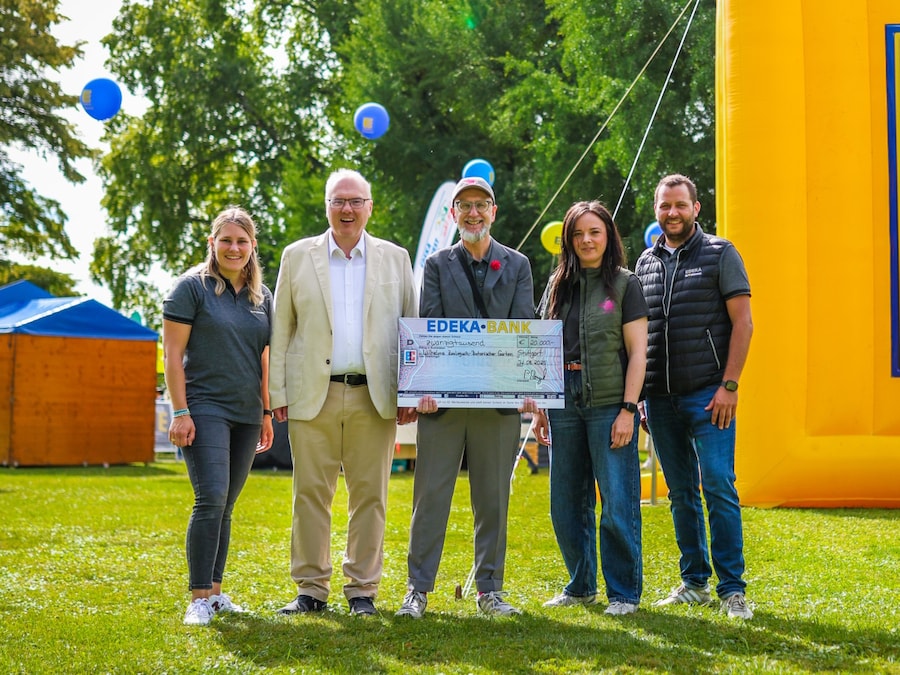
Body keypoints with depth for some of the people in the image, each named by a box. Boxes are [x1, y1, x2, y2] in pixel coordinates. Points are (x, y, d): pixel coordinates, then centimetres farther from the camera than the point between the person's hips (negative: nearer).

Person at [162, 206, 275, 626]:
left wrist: (266, 413, 15)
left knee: (225, 506, 8)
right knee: (211, 499, -14)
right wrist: (180, 411, -12)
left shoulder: (261, 296, 13)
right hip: (205, 409, -5)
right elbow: (173, 353, -6)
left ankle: (215, 591, 15)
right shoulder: (192, 287, -3)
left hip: (246, 414, 5)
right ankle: (199, 598, -9)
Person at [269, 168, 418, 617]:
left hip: (374, 398, 0)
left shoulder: (395, 259, 10)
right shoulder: (297, 256, 9)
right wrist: (278, 393, 1)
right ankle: (311, 589, 9)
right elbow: (280, 331, 8)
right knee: (310, 494, 0)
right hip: (313, 395, 0)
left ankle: (363, 589, 12)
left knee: (370, 496, 3)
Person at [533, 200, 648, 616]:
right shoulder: (558, 285, 12)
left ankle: (624, 592, 9)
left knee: (617, 506, -3)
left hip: (609, 406, -4)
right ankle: (581, 586, 23)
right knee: (566, 505, 9)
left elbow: (637, 352, -4)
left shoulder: (625, 284, 1)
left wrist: (628, 410, -11)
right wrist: (540, 408, 9)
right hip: (565, 407, 4)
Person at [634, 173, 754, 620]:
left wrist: (729, 386, -12)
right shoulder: (645, 263, 14)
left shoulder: (720, 254, 1)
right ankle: (694, 582, 18)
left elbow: (742, 322, -4)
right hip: (659, 398, 5)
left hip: (707, 394, -4)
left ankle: (731, 588, -4)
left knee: (719, 488, -9)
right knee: (681, 494, 9)